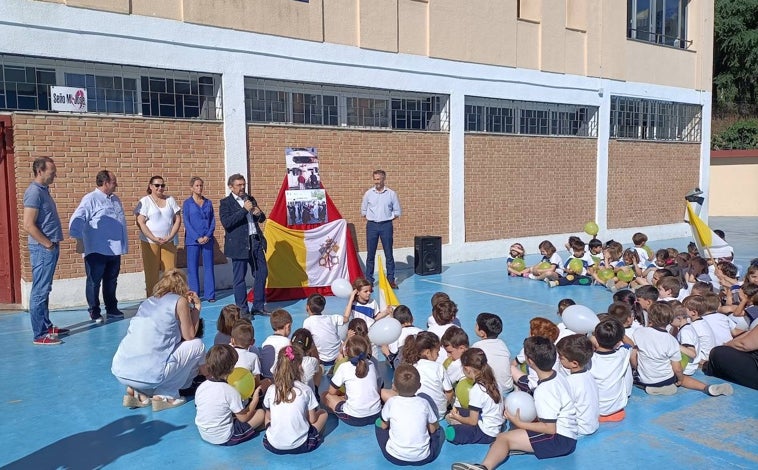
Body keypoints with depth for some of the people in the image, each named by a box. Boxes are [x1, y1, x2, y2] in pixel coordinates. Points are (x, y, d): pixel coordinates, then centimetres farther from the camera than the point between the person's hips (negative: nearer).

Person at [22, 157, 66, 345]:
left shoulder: (43, 190, 13)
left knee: (44, 290, 16)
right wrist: (48, 244, -15)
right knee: (40, 292, -4)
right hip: (42, 249, -10)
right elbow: (28, 225, -22)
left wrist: (53, 244, 14)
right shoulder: (34, 192, -16)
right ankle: (40, 335, 2)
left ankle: (47, 326, 26)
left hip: (50, 248, 10)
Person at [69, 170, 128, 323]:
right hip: (97, 250, -7)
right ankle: (94, 312, 15)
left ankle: (112, 309, 26)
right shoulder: (90, 199, -9)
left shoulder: (115, 199, 14)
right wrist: (79, 241, -17)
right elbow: (76, 220, -15)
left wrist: (124, 244, 17)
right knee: (94, 282, 5)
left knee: (111, 281, 15)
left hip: (115, 249, 7)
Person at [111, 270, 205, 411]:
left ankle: (135, 390, 13)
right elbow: (189, 336, 9)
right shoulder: (180, 301, 3)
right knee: (197, 344, 12)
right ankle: (165, 395, 6)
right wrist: (196, 308, 19)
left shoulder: (148, 301, 20)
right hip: (150, 372, -7)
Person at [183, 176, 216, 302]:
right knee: (193, 268, 1)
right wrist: (198, 238, -12)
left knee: (209, 267, 4)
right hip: (193, 240, -3)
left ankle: (210, 295, 10)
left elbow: (213, 221, 7)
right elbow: (186, 223, -3)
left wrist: (208, 236, -7)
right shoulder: (187, 203, 2)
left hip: (207, 239, 3)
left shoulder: (208, 203, 10)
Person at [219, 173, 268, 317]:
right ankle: (242, 309, 10)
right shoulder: (225, 203, -2)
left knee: (262, 273, 7)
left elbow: (262, 219, 22)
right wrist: (244, 210, -19)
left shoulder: (250, 199, 15)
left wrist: (259, 213, -2)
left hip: (256, 242, 6)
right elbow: (226, 223, -16)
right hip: (239, 244, -6)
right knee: (239, 278, 1)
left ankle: (258, 307, 18)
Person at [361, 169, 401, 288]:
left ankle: (391, 279, 11)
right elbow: (363, 211, 10)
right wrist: (372, 218, 2)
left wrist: (386, 218, -1)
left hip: (386, 225, -1)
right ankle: (369, 280, 10)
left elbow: (397, 212, 6)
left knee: (388, 254, 3)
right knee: (370, 254, 3)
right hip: (372, 225, 1)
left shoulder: (391, 194, 1)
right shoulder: (368, 193, 3)